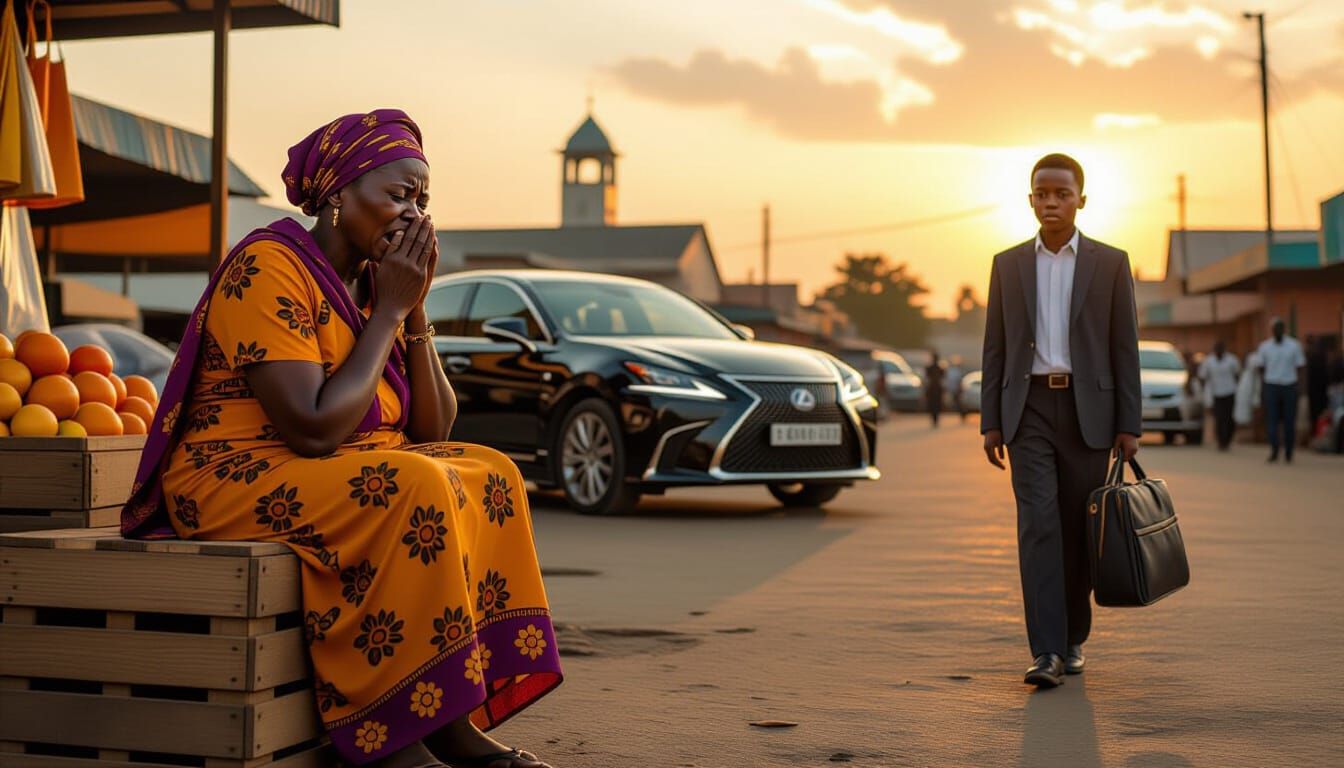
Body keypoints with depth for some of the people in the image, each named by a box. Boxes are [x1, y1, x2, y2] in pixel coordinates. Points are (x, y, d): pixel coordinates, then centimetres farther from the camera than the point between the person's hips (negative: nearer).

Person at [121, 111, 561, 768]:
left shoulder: (368, 283, 11)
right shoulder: (270, 268, -15)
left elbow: (432, 432, 7)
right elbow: (315, 431, -25)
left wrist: (415, 309, -4)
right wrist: (388, 311, -16)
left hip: (339, 477, 9)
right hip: (233, 480, -9)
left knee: (487, 477, -7)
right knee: (415, 488, -29)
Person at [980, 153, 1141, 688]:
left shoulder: (1110, 263, 3)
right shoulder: (1008, 265, 8)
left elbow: (1125, 349, 1)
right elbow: (995, 349, 8)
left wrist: (1129, 426, -4)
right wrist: (990, 423, 3)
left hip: (1088, 410, 0)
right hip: (1029, 409, 0)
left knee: (1078, 530, 6)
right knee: (1038, 524, -11)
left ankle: (1072, 638, 23)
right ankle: (1046, 651, -15)